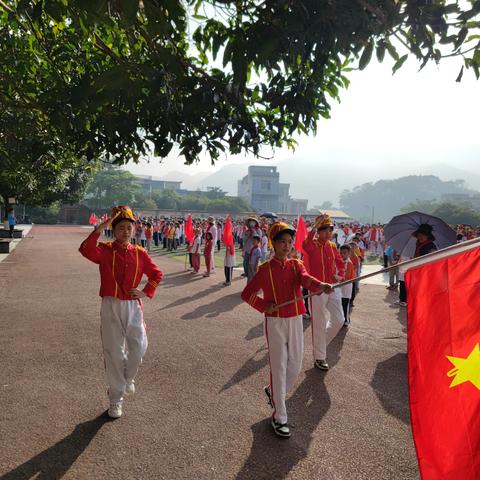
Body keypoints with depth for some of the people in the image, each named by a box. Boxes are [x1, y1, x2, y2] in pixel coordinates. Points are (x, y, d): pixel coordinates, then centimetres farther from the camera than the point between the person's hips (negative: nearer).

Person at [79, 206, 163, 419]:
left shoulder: (140, 253, 2)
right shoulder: (105, 250, -6)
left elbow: (156, 274, 12)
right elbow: (85, 249, -28)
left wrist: (146, 292, -1)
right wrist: (101, 227, -30)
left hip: (133, 306, 2)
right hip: (111, 306, -2)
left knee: (139, 347, 0)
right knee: (114, 352, 5)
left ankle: (127, 379, 34)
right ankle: (116, 399, 22)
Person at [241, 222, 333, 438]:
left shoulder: (296, 264, 2)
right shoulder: (265, 269, -6)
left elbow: (305, 278, -20)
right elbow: (247, 294, -2)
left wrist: (321, 285, -41)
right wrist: (265, 306, -15)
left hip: (296, 321, 4)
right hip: (275, 323, -4)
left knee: (295, 366, 12)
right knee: (279, 369, -1)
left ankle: (273, 392, 40)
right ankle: (279, 418, 12)